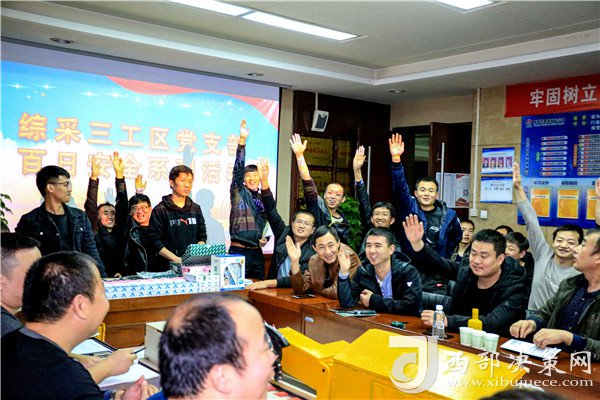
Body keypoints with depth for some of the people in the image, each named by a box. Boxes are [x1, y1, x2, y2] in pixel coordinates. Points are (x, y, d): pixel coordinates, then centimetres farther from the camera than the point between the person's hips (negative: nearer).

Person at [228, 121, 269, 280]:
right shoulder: (238, 192, 0)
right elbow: (238, 168, -14)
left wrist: (265, 238, 4)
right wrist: (242, 141, -24)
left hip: (257, 253, 5)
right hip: (238, 251, -5)